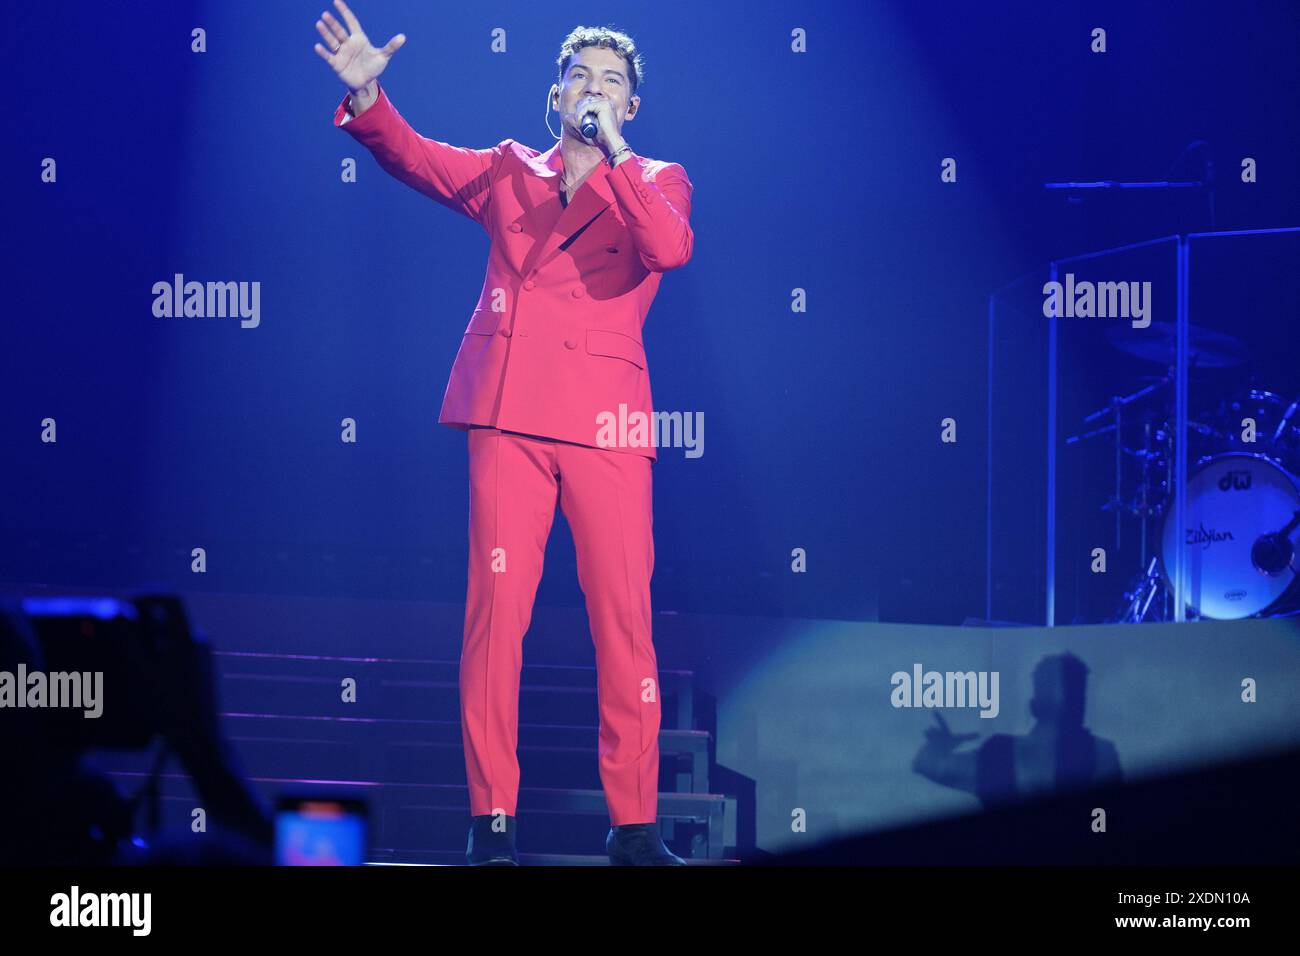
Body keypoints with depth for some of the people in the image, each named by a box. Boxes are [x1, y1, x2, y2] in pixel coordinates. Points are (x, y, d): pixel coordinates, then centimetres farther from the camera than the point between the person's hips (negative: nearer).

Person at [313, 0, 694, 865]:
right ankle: (492, 820, -1)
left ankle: (635, 825, 1)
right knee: (496, 614, -5)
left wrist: (612, 154, -13)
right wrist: (367, 95, -15)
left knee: (625, 621, -4)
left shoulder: (656, 182, 12)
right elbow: (416, 157, 3)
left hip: (605, 423, -1)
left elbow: (669, 249, -10)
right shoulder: (509, 172, 17)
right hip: (510, 417, 1)